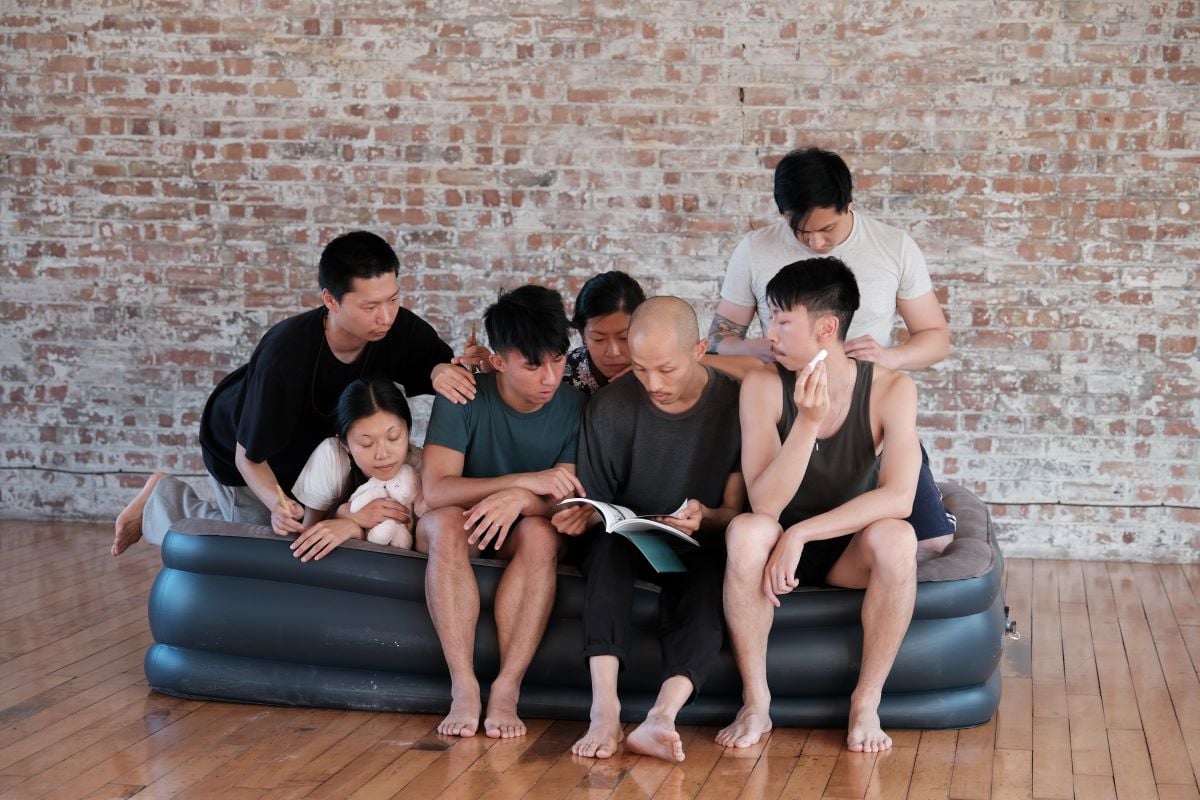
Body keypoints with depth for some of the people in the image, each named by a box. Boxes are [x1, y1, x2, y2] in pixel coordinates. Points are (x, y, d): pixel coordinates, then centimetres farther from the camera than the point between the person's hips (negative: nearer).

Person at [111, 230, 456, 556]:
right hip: (244, 443, -5)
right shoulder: (283, 356, -42)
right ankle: (164, 500, 20)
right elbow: (249, 456, -33)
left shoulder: (399, 328, -31)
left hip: (312, 439, 5)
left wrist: (442, 372, -41)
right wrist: (277, 504, -53)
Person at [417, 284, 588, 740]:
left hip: (522, 534, 1)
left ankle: (507, 689, -36)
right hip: (464, 530, -1)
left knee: (541, 532, -34)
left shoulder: (573, 408, -9)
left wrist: (520, 499, -36)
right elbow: (435, 489, -24)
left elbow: (571, 503, -12)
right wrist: (531, 480, -32)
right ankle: (464, 689, -38)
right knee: (444, 523, -35)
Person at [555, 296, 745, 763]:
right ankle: (604, 707, -46)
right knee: (609, 542, -34)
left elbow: (735, 512, -5)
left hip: (700, 553, -1)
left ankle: (661, 716, -51)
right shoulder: (610, 407, -4)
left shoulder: (736, 405, -8)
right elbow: (597, 507, 3)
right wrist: (582, 516, -20)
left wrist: (705, 518, -27)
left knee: (711, 570, -36)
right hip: (627, 549, 1)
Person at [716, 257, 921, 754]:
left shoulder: (890, 390, -14)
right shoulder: (763, 386, -14)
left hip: (849, 552, 0)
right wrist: (808, 422, -36)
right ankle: (756, 703, -20)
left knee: (896, 537, -33)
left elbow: (899, 496, -27)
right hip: (780, 546, 0)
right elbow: (765, 503, -23)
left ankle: (867, 701, -17)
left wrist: (801, 533, -31)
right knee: (746, 531, -34)